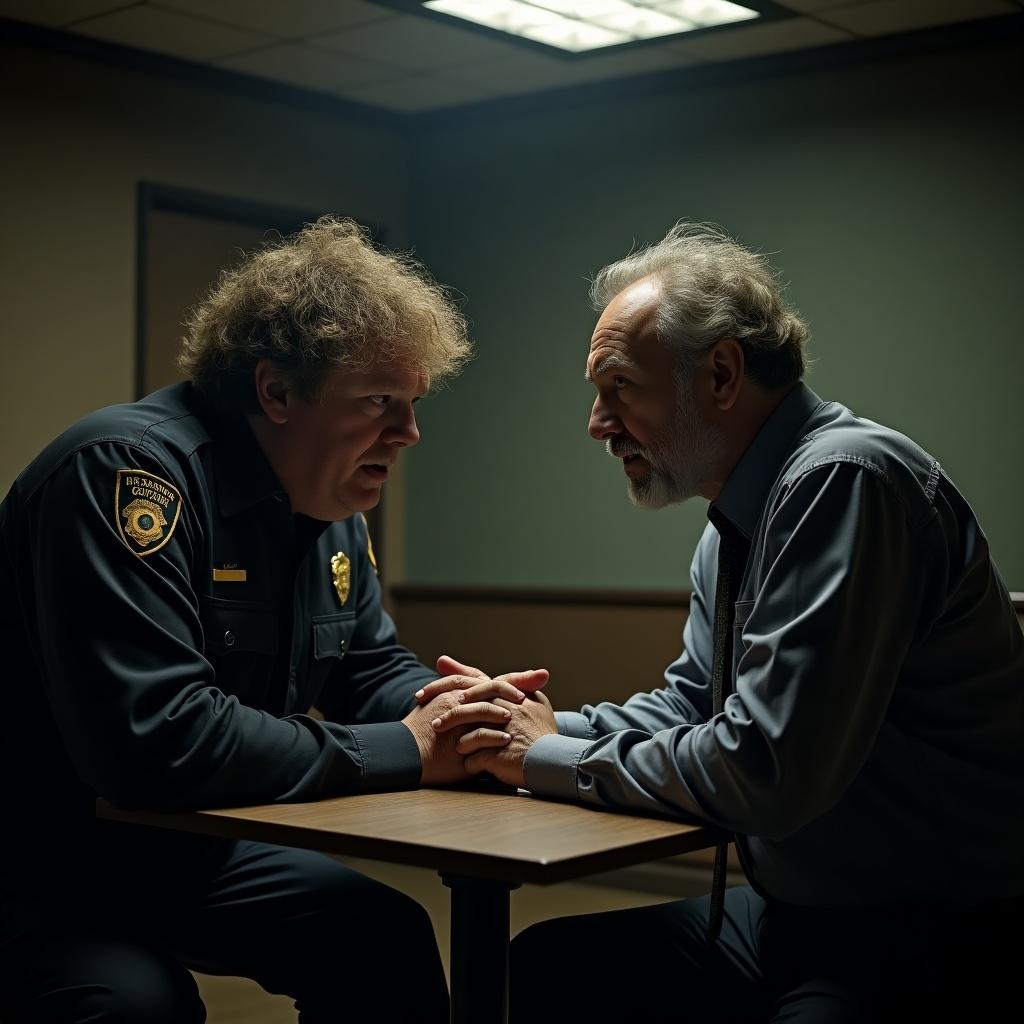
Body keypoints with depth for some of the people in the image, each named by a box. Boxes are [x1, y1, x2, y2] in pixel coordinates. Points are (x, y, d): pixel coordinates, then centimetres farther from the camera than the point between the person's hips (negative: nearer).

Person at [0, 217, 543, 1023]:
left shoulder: (330, 504, 3)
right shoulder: (130, 469, -27)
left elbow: (372, 670, 13)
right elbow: (153, 740, -35)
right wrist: (403, 750, -26)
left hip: (178, 843, 8)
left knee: (388, 942, 2)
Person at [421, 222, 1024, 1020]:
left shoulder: (845, 482, -22)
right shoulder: (736, 521, 9)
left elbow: (765, 771, -27)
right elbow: (690, 705, 18)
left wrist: (553, 759, -13)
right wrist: (542, 727, 1)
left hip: (943, 940, -9)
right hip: (807, 914, 9)